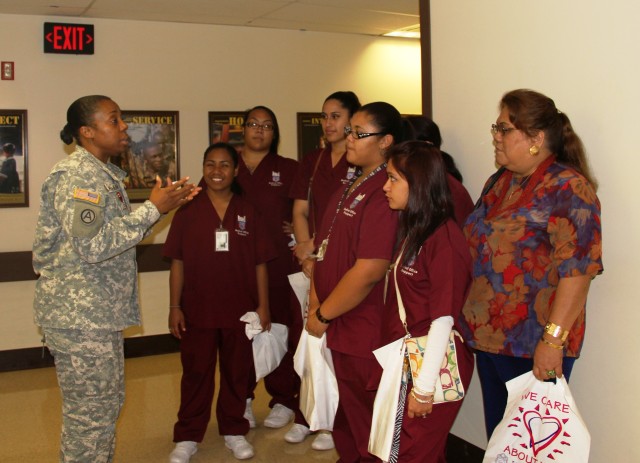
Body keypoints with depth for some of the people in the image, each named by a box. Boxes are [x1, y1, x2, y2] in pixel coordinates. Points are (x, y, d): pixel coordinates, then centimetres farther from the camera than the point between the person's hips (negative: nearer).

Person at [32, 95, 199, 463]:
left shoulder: (105, 173, 14)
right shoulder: (76, 176, -16)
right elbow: (92, 245, -26)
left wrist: (163, 204, 5)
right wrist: (152, 209, -22)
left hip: (101, 312, 10)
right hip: (79, 315, -10)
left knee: (107, 405, 19)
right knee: (91, 414, 0)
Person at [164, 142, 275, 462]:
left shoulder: (247, 213, 1)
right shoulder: (187, 212, -1)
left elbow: (259, 263, 3)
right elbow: (177, 264, 1)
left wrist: (263, 305, 1)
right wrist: (175, 307, -2)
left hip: (239, 311, 1)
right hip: (197, 311, -1)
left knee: (237, 373, 13)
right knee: (195, 374, 10)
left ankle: (234, 430, 30)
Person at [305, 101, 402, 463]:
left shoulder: (383, 193, -19)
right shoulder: (351, 187, 12)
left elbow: (369, 270, -25)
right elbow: (326, 252, 15)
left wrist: (323, 315, -14)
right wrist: (316, 306, 3)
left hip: (364, 337, -9)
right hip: (340, 332, 9)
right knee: (344, 427, 23)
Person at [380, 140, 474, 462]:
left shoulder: (444, 237, -18)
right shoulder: (412, 229, 9)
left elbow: (443, 318, -19)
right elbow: (402, 301, 9)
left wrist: (424, 388, -16)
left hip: (435, 364, -8)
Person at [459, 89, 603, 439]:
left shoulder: (567, 187, -14)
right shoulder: (500, 181, 10)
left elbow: (577, 268, -21)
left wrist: (553, 340, -24)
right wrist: (469, 318, 15)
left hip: (533, 347, -7)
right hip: (488, 335, 7)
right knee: (497, 435, 18)